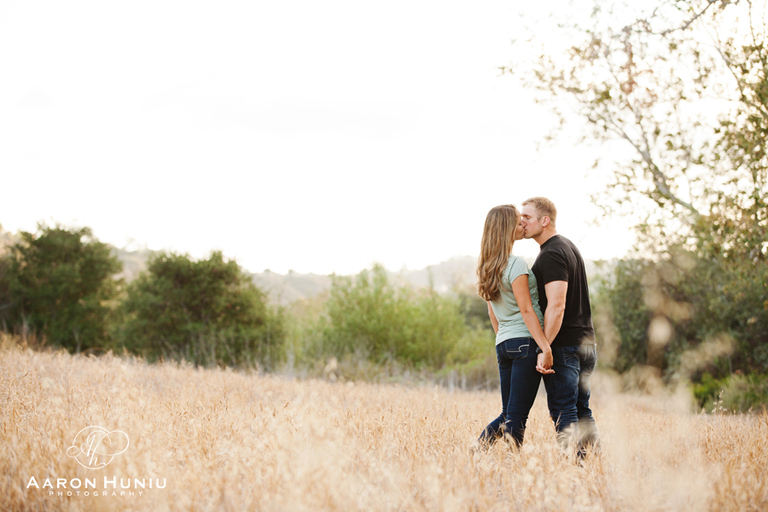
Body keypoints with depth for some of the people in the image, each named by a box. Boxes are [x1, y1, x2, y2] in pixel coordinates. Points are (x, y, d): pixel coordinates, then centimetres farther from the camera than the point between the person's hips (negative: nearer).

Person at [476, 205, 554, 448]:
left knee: (507, 415, 13)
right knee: (517, 417, -6)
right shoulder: (516, 265, -11)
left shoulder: (488, 266, 14)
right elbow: (526, 310, -16)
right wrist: (546, 348, -17)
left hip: (503, 344, 8)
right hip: (525, 341, -8)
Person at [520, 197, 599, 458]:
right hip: (586, 341, 10)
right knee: (582, 412, 13)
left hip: (564, 346, -10)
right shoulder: (568, 246, 17)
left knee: (563, 413, -6)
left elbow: (556, 306, -23)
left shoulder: (551, 255, -15)